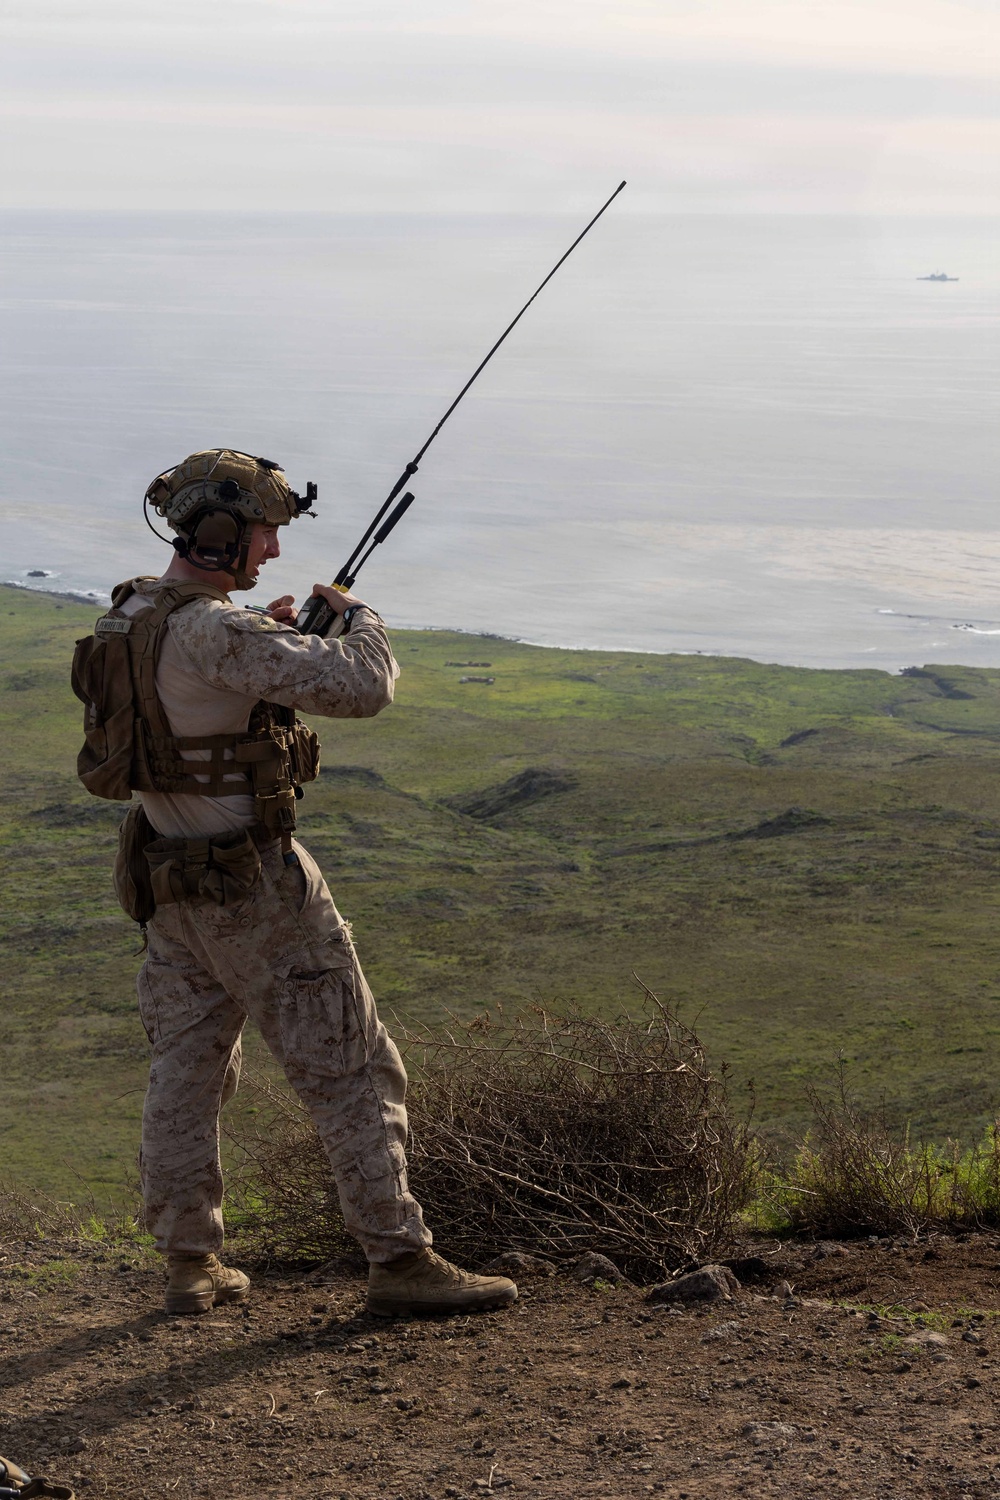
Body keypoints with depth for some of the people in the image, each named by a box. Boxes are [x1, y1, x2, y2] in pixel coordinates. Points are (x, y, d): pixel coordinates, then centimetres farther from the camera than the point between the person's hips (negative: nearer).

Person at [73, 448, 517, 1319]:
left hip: (170, 879, 9)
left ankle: (190, 1265, 17)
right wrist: (359, 619, -6)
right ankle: (399, 1262, -1)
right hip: (253, 883, -9)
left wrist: (269, 641, 14)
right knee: (352, 1070, -2)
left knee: (187, 1069, 14)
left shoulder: (129, 616, 6)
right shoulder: (218, 632, -23)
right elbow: (362, 690, -27)